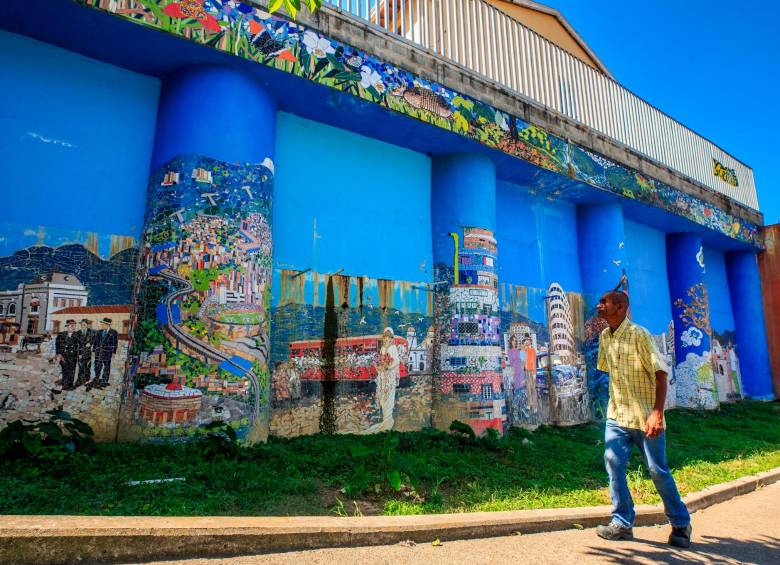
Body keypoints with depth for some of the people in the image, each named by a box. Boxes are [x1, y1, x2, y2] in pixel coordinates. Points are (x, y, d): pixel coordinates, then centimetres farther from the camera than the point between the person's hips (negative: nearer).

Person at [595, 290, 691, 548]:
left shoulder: (638, 334, -14)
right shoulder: (604, 337, 6)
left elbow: (661, 373, -17)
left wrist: (657, 413, -25)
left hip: (645, 417, -5)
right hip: (617, 415, 5)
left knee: (658, 470, 4)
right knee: (613, 461, -6)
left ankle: (681, 524, 25)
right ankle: (622, 522, 6)